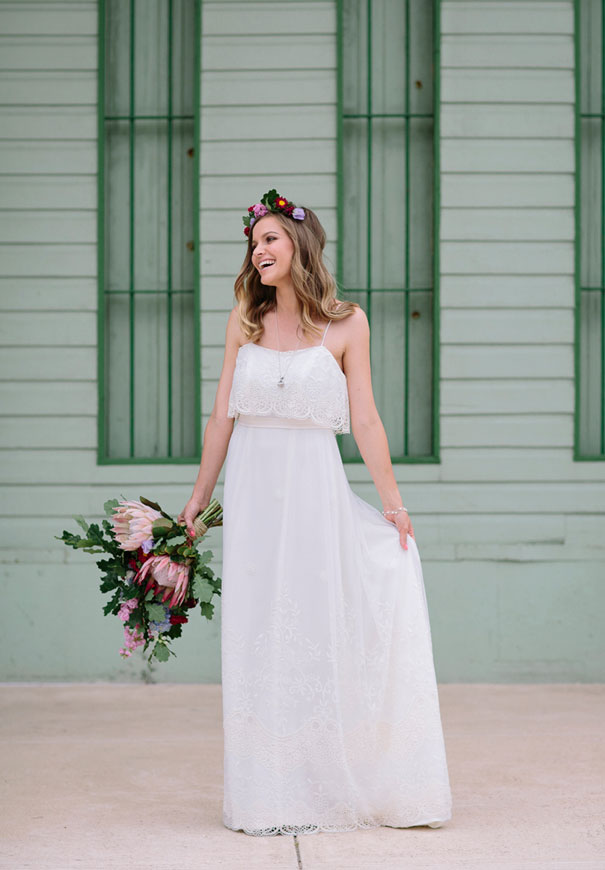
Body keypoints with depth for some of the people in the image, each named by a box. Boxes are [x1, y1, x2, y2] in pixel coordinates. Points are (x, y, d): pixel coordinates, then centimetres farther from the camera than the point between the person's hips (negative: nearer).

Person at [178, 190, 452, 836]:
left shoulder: (346, 324, 0)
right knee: (258, 633, 3)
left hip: (315, 486, -2)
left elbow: (364, 421, 1)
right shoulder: (245, 319, 7)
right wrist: (199, 496, 9)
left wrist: (392, 500, -2)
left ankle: (327, 787, 13)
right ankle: (270, 794, 11)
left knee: (319, 628, 0)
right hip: (252, 486, 2)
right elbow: (222, 415, 9)